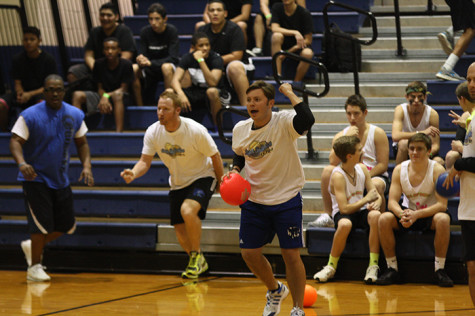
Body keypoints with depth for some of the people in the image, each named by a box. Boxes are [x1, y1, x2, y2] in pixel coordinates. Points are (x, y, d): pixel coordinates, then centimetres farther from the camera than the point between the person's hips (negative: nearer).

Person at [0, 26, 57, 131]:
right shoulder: (17, 59, 6)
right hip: (23, 93, 3)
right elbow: (17, 83, 5)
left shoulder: (48, 59, -2)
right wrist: (20, 93, -21)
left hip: (41, 93, -3)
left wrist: (30, 94, -20)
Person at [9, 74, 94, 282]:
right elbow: (15, 141, -17)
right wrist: (22, 163, -36)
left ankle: (32, 246, 31)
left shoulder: (75, 115, 1)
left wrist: (86, 166, -5)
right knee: (42, 224, -11)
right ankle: (34, 267, 5)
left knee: (67, 225, 9)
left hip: (60, 179, 6)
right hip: (35, 178, -6)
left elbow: (82, 143, 11)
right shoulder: (30, 115, -14)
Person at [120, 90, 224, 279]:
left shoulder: (196, 131, -24)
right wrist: (133, 173, -29)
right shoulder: (153, 132, -13)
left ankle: (197, 255, -10)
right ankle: (199, 264, 34)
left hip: (202, 178, -5)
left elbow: (215, 157, -12)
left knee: (187, 210, -32)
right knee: (180, 231, 5)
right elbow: (145, 161, -8)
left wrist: (221, 184, -3)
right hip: (178, 184, 5)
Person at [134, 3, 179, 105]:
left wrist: (151, 63, -32)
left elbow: (173, 58, -20)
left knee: (166, 67, -37)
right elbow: (142, 56, -6)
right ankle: (140, 107, -16)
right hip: (151, 69, 3)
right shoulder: (145, 31, -7)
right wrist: (141, 61, -32)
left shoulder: (171, 30, -15)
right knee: (133, 69, -25)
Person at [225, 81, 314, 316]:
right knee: (249, 253, 4)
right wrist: (234, 170, 0)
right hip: (254, 200, 5)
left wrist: (290, 93, -29)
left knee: (291, 254, -5)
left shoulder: (283, 123, -17)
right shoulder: (240, 129, -1)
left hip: (286, 199, -5)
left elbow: (307, 120, -40)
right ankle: (275, 290, 33)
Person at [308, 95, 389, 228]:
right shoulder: (341, 135, 5)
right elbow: (333, 162, -12)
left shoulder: (377, 133, -4)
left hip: (374, 175, -4)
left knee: (376, 185, -39)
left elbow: (383, 165, -8)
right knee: (328, 170, -21)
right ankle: (327, 216, -15)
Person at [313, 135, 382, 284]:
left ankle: (373, 265, -27)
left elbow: (376, 195, 7)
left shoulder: (362, 169, 5)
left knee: (375, 215, -31)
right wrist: (366, 199, -15)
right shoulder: (338, 175, -15)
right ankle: (331, 266, -18)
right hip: (343, 214, -5)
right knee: (344, 224, -40)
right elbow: (344, 208, -22)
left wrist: (376, 203, -17)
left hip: (361, 212, 5)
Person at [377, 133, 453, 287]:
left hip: (430, 214, -3)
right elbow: (392, 202, -10)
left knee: (443, 219, -37)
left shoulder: (437, 170, -15)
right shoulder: (399, 169, -6)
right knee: (384, 219, -26)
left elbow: (442, 204, -21)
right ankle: (392, 268, -14)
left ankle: (439, 269, -24)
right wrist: (402, 214, -34)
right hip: (408, 212, 3)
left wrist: (416, 215, -35)